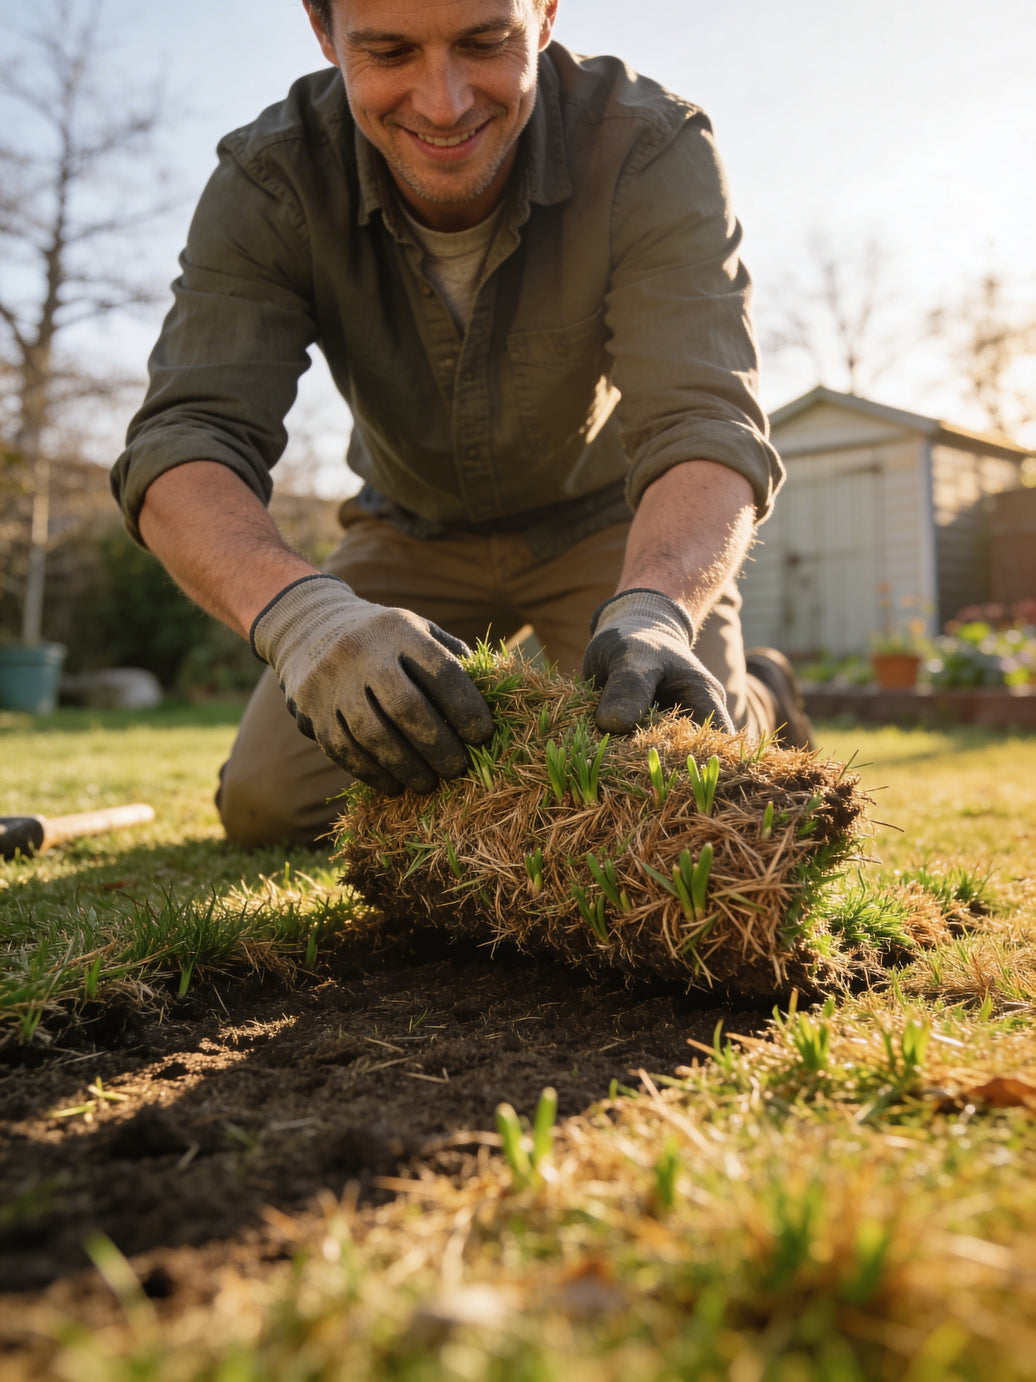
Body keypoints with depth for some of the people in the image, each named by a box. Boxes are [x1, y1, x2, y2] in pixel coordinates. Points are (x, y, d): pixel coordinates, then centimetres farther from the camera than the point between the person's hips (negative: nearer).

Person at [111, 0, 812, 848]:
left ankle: (756, 702, 20)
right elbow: (186, 441, -32)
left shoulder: (655, 152, -26)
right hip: (418, 530, 2)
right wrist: (296, 607, -54)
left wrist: (653, 611, -58)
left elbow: (705, 426, -36)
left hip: (609, 520, -1)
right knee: (267, 807, -5)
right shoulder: (269, 181, -22)